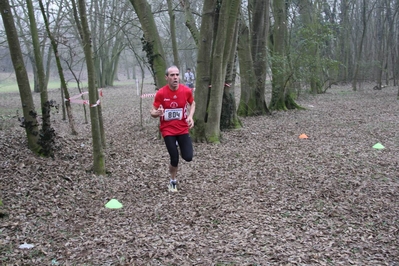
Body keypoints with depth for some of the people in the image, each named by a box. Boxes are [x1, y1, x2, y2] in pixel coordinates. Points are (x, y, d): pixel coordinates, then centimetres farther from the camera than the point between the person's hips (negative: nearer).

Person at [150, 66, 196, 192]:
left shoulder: (186, 91, -11)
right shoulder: (160, 93, -17)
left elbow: (192, 103, 10)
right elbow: (153, 112, -9)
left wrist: (190, 116, -7)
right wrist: (156, 113, -33)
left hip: (183, 129, 2)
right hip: (168, 130, -2)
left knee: (188, 157, -5)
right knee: (174, 159, -4)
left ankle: (179, 145, 31)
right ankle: (173, 181, 25)